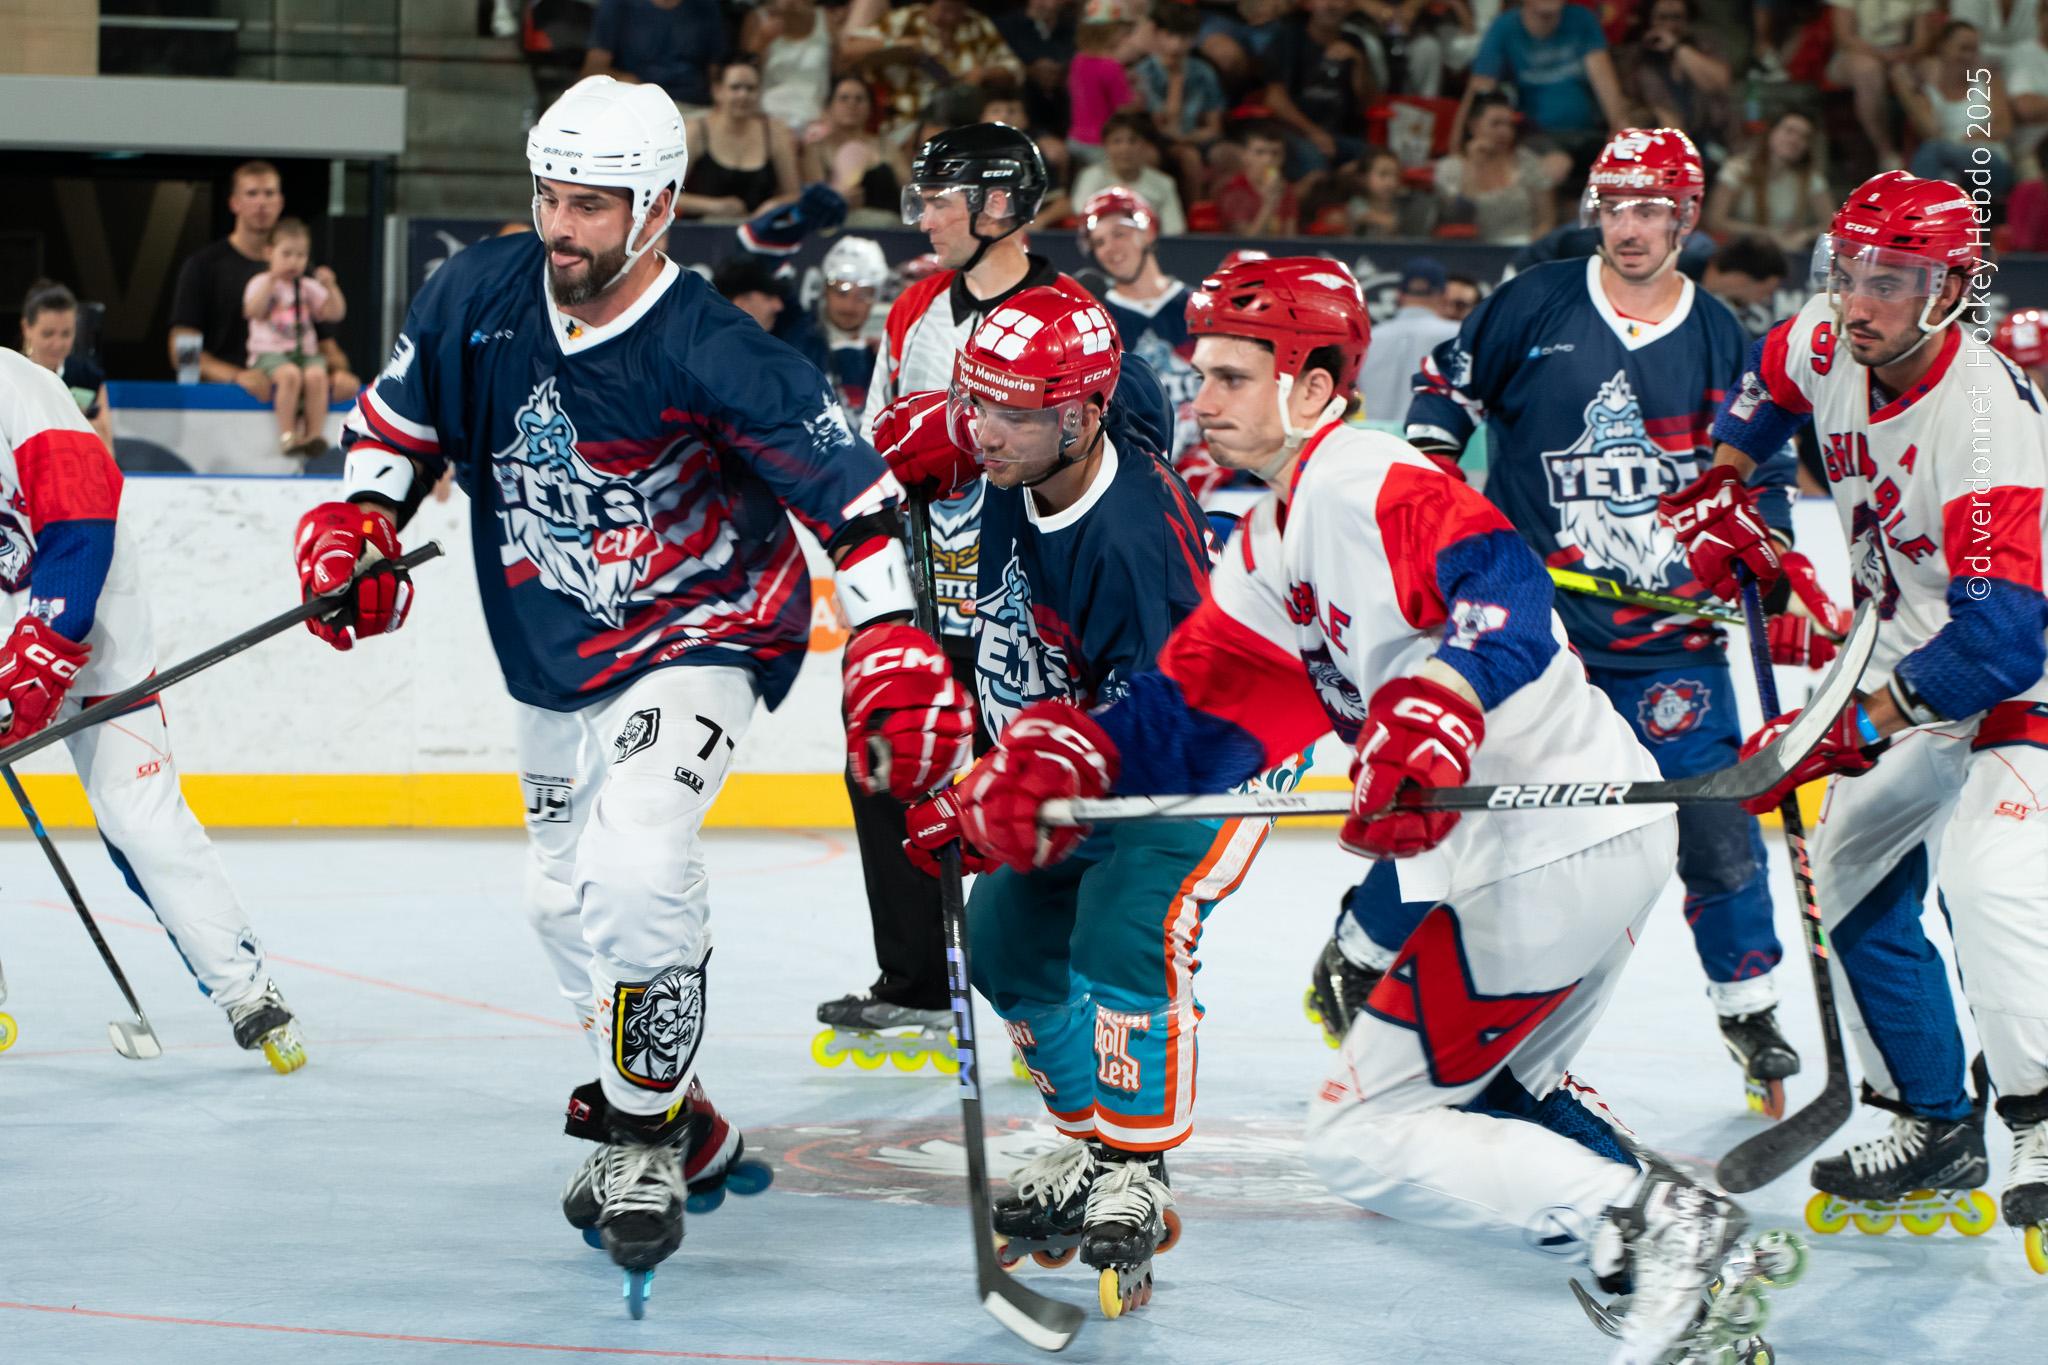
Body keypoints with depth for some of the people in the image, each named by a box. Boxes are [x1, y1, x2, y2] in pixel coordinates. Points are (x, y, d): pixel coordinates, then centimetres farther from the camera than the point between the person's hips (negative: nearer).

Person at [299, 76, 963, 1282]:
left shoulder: (709, 356, -26)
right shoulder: (480, 299, -9)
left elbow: (851, 487, -22)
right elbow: (401, 418, 9)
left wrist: (896, 653, -28)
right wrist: (357, 524, -7)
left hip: (696, 638, -7)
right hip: (554, 654, 7)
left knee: (635, 867, -26)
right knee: (566, 899, 15)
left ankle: (644, 1137, -8)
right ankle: (679, 1122, 34)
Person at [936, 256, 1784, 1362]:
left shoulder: (1367, 483, -14)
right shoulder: (1271, 545, 17)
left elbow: (1502, 595, -31)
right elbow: (1194, 710, 11)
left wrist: (1432, 714, -48)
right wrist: (1061, 754, -6)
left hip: (1559, 847, -11)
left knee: (1358, 1137, -8)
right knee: (1486, 1091, 30)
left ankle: (1649, 1227, -13)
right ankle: (1686, 1238, 24)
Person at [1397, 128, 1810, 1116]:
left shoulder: (1720, 341, 5)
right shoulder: (1533, 308, -1)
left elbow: (1760, 479, 10)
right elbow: (1447, 387, 11)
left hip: (1670, 635, 1)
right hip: (1527, 616, -1)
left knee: (1715, 822, -3)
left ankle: (1750, 1009, 13)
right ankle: (1363, 958, 20)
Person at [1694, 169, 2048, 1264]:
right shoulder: (1827, 346, -7)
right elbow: (1765, 384, 22)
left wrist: (1855, 728, -37)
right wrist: (1720, 490, 12)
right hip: (1906, 675, 9)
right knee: (1853, 894, 12)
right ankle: (1935, 1132, 21)